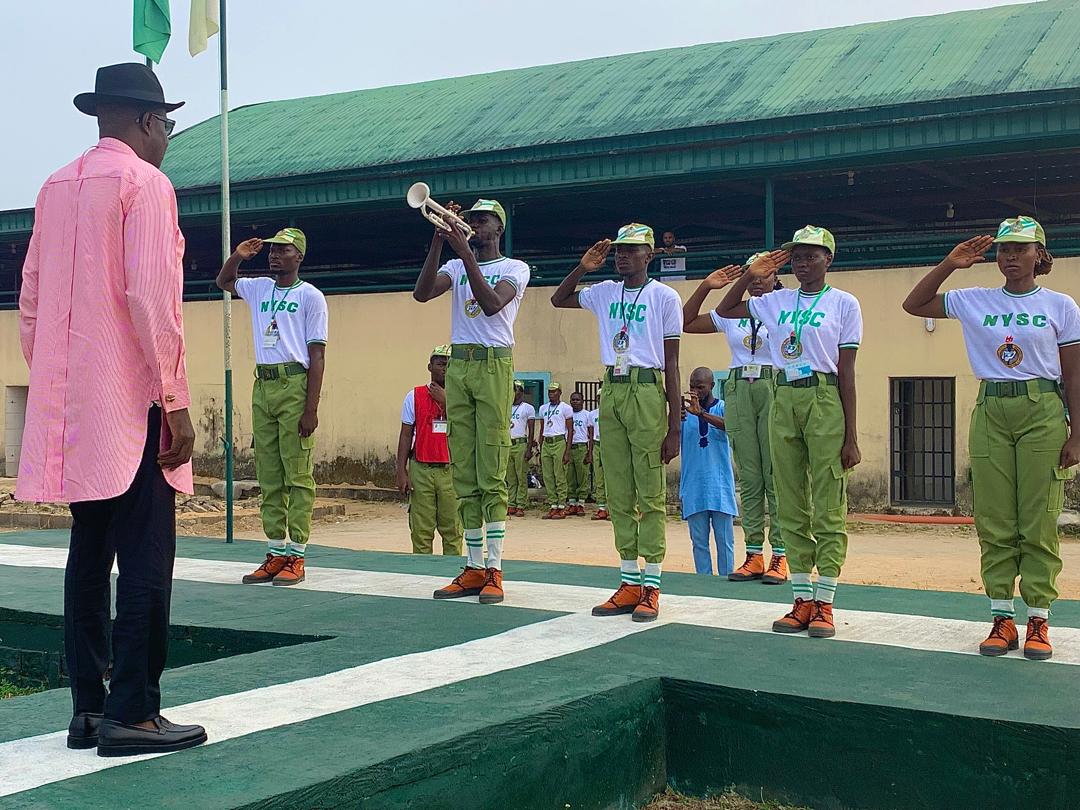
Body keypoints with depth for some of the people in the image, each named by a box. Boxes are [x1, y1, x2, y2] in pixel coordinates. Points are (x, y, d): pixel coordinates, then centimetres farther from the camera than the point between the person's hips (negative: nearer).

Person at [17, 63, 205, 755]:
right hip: (132, 400, -8)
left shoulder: (56, 188, 16)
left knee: (89, 553, 10)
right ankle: (132, 713, -4)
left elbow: (30, 302, 16)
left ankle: (88, 709, 14)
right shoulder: (144, 181, -7)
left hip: (71, 406, 8)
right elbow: (151, 296, -16)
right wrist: (175, 402, -14)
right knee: (146, 557, -5)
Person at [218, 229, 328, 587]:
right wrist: (237, 257, 13)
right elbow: (223, 281, 35)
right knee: (268, 476, 6)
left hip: (294, 385, -6)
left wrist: (311, 408, -14)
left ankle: (296, 556, -5)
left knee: (297, 474, -6)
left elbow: (317, 356, -6)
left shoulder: (310, 296, -1)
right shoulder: (259, 288, 17)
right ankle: (276, 553, 11)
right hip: (262, 386, 6)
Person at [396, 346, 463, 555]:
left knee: (452, 530, 1)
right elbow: (406, 435, 7)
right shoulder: (415, 396, 7)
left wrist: (445, 401, -9)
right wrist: (401, 472, 1)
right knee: (421, 531, 0)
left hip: (451, 470, 0)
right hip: (421, 469, 0)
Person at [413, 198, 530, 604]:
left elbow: (491, 303, -16)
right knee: (463, 474, 4)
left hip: (494, 365, -5)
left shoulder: (514, 268, 4)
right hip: (457, 366, 5)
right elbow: (421, 293, -2)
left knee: (491, 474, -9)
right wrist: (439, 242, -11)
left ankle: (494, 570, -7)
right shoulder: (455, 266, 17)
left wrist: (465, 253, -19)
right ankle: (473, 568, 8)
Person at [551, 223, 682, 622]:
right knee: (618, 495, 7)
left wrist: (674, 427, -8)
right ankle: (629, 582, 14)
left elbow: (671, 367, -4)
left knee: (651, 494, -3)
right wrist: (583, 267, 8)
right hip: (611, 391, 6)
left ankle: (651, 585, 0)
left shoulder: (664, 297, -2)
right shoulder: (605, 292, 13)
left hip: (646, 391, -6)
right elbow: (558, 300, 25)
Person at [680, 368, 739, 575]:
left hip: (719, 484, -2)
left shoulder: (722, 408, 0)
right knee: (699, 541, 5)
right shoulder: (685, 410, 6)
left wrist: (701, 413, -33)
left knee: (724, 539, 2)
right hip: (693, 486, 2)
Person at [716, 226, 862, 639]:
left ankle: (825, 603, 1)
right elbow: (724, 310, 23)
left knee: (828, 508, -3)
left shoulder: (843, 303, 0)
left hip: (824, 400, -5)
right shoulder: (776, 301, 13)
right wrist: (752, 275, 10)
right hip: (784, 399, 5)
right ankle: (803, 600, 12)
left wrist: (850, 436, -7)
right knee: (791, 507, 6)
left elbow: (846, 372, -3)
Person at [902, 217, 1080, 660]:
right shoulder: (975, 301, 9)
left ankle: (1038, 620, 5)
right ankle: (1002, 619, 8)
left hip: (1042, 412, -2)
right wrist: (949, 265, 0)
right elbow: (913, 304, 9)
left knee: (1039, 520, -2)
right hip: (991, 411, 2)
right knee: (994, 521, 2)